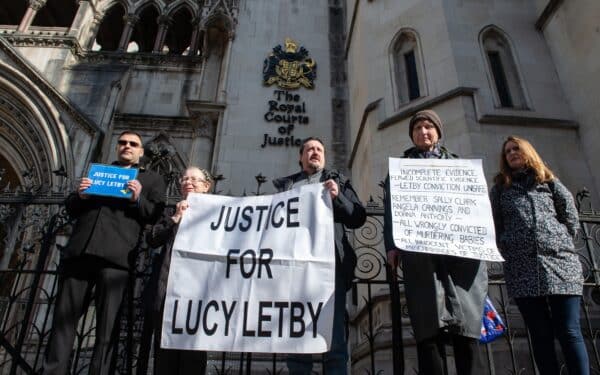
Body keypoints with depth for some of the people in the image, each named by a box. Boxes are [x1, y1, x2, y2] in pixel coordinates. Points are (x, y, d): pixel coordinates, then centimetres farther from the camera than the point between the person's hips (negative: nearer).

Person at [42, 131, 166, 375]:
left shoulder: (152, 179, 17)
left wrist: (138, 200, -12)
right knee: (64, 317, 2)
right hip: (80, 250, 4)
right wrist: (80, 195, 2)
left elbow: (155, 215, 6)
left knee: (107, 322, -5)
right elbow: (71, 208, 25)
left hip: (115, 254, -3)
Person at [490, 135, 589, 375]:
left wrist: (558, 242, 4)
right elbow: (495, 228, 10)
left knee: (569, 332, -6)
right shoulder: (500, 189, 17)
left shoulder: (550, 183, 18)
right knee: (541, 335, 0)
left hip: (560, 262, 0)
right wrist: (508, 252, 0)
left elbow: (571, 221, 15)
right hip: (521, 269, 0)